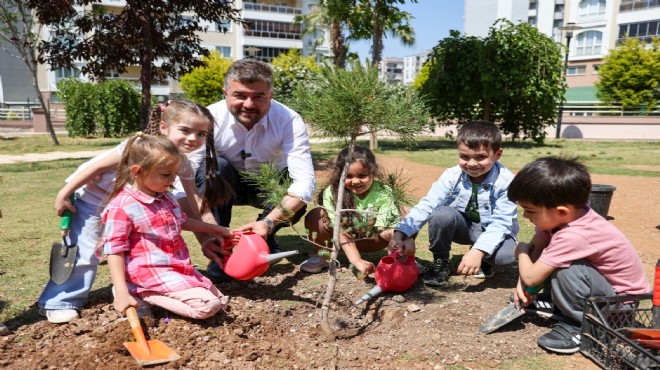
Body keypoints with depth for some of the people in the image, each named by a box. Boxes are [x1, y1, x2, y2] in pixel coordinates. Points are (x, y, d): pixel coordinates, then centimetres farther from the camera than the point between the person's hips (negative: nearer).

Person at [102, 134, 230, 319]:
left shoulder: (166, 197, 8)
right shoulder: (122, 207, -17)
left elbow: (181, 221, 26)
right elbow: (114, 251, -16)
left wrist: (214, 228, 23)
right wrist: (122, 292, -22)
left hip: (179, 268, 9)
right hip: (153, 274, -9)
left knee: (220, 302, 9)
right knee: (207, 305, -20)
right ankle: (141, 293, -7)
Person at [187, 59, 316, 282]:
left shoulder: (289, 121, -26)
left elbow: (304, 181, -34)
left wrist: (268, 222, -49)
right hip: (223, 185, 0)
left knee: (296, 202, -31)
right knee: (213, 166, -33)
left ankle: (265, 239, 2)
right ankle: (220, 251, -17)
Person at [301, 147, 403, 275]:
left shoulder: (384, 194, -25)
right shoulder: (332, 193, -28)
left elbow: (382, 230, -28)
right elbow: (342, 231, -31)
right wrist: (356, 261, -39)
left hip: (370, 241, 0)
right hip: (341, 241, 0)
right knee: (315, 215, -27)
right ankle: (320, 256, -5)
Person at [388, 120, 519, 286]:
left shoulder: (506, 181, -24)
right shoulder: (452, 176, -20)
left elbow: (501, 222, -27)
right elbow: (426, 205, -26)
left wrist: (478, 251, -42)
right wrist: (401, 233, -41)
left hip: (491, 230, -1)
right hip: (463, 226, 1)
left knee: (508, 254, -33)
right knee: (442, 214, -32)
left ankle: (482, 261, 4)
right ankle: (440, 262, -5)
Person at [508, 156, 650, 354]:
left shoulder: (573, 237, -36)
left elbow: (531, 277, -30)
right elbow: (535, 247, -2)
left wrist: (521, 251, -10)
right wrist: (523, 282, -15)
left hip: (623, 300, -8)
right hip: (604, 279, 8)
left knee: (564, 270, -33)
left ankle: (580, 324, -11)